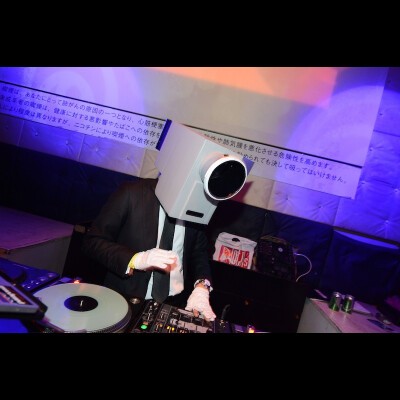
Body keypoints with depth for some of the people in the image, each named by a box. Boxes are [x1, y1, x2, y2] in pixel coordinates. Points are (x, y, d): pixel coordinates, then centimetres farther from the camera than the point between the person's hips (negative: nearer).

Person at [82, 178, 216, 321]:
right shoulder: (132, 192, -12)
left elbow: (200, 252, 6)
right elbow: (92, 242, -8)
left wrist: (201, 286, -13)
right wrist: (136, 259, -23)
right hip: (126, 297, -3)